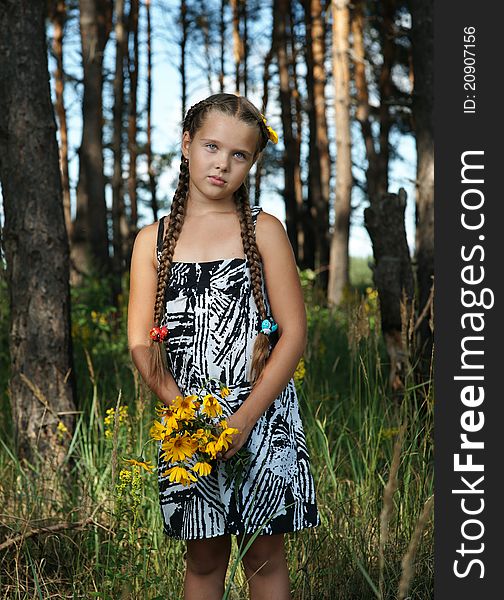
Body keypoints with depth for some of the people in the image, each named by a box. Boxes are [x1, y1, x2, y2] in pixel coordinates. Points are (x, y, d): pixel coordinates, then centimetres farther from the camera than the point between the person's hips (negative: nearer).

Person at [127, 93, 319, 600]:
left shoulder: (263, 231, 1)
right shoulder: (153, 240, 6)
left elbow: (293, 334, -3)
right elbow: (141, 343, 2)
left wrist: (244, 419, -13)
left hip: (262, 420, -1)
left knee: (264, 558, 7)